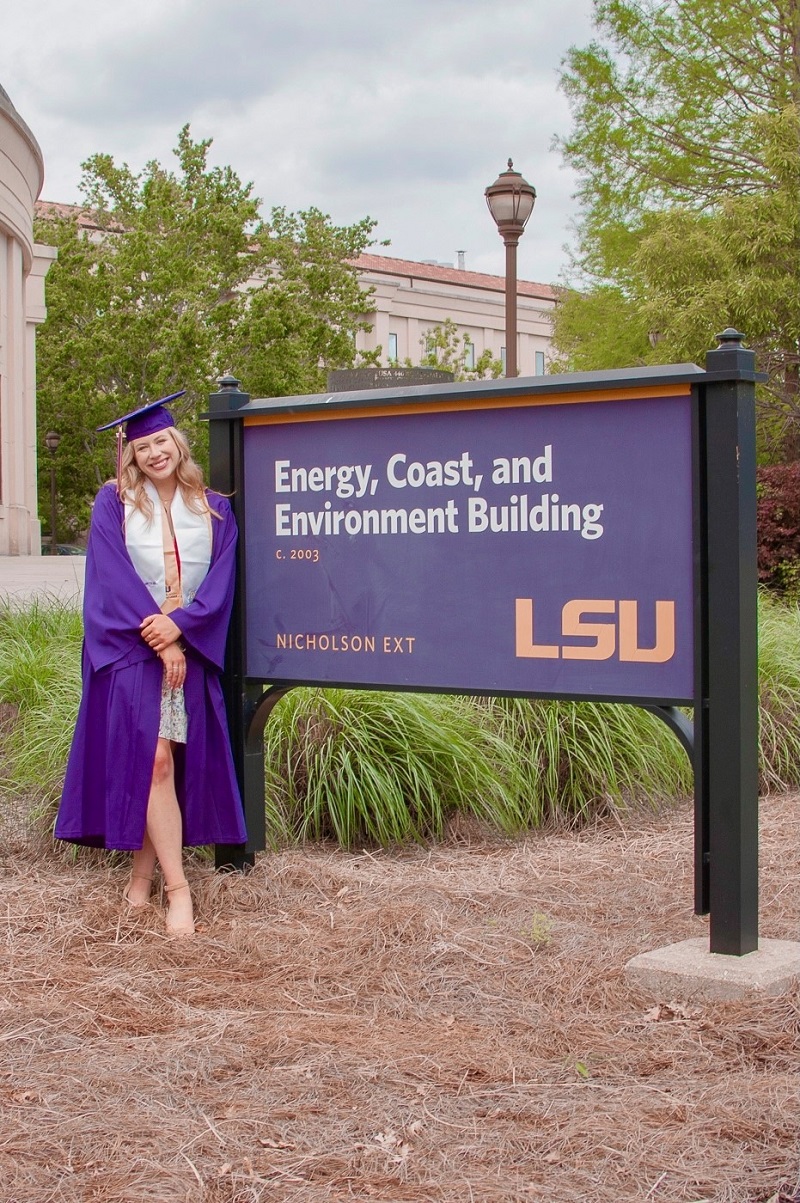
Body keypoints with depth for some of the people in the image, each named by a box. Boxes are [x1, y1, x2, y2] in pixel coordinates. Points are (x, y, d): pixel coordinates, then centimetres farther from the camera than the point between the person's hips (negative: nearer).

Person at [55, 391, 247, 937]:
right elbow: (114, 580, -7)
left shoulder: (212, 508, 8)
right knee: (153, 760, -11)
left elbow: (220, 580, 0)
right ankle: (177, 887, -11)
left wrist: (179, 625, -15)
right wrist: (158, 642, -14)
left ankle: (143, 870, 15)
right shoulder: (114, 503, 2)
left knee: (156, 762, 4)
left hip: (190, 651, 3)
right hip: (131, 650, -3)